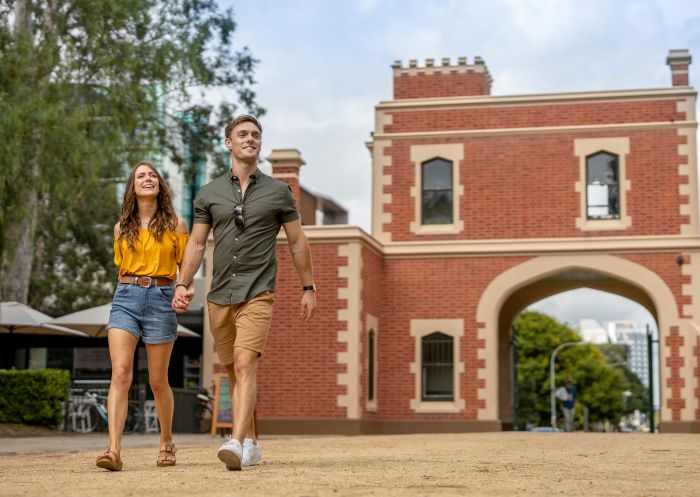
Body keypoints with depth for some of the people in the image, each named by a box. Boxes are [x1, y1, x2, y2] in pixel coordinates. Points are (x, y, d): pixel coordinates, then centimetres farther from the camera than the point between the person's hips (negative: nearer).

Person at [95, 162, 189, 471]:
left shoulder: (175, 225, 6)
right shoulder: (122, 228, 13)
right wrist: (130, 290, 12)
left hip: (161, 299, -1)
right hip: (125, 298, 1)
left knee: (158, 381, 7)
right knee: (120, 373, -15)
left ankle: (166, 442, 29)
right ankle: (114, 450, -21)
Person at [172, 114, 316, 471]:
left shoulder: (278, 192, 6)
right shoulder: (209, 194, 10)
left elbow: (297, 242, 10)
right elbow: (196, 244, 9)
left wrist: (308, 288, 8)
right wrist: (183, 284, -4)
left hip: (257, 294, -4)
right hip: (219, 295, 4)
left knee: (245, 364, -20)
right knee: (233, 372, 9)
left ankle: (237, 444, -28)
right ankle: (251, 444, 19)